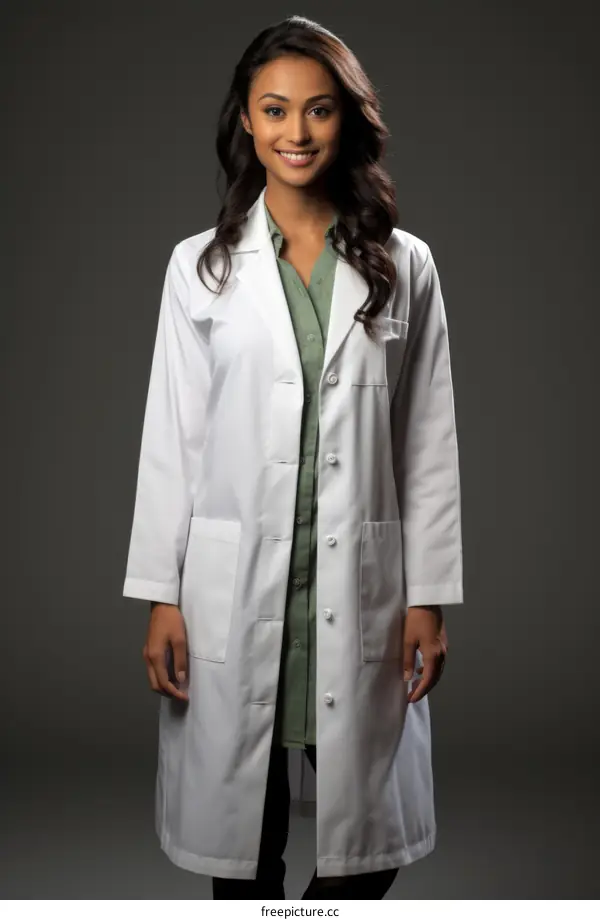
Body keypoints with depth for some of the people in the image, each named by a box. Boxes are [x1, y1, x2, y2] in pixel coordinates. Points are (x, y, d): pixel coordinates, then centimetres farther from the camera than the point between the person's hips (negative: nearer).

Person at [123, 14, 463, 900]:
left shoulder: (404, 266, 3)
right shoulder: (199, 265, 2)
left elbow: (430, 442, 3)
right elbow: (171, 439, 2)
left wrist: (429, 596, 0)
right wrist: (161, 597, -1)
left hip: (361, 586, 1)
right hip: (234, 586, 0)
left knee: (366, 832, 8)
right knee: (240, 824, 10)